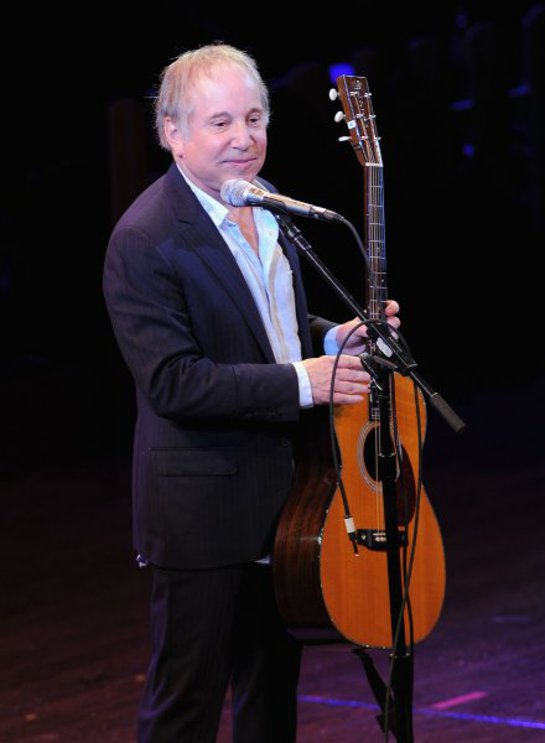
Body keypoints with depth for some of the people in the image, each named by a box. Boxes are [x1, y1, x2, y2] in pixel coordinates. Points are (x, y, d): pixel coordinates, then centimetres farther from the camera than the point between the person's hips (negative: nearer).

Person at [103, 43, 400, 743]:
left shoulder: (266, 207, 7)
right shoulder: (145, 239, -20)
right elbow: (172, 382, -25)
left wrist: (333, 338, 1)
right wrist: (302, 382, -24)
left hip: (283, 492, 8)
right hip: (203, 506, -8)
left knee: (273, 683, 20)